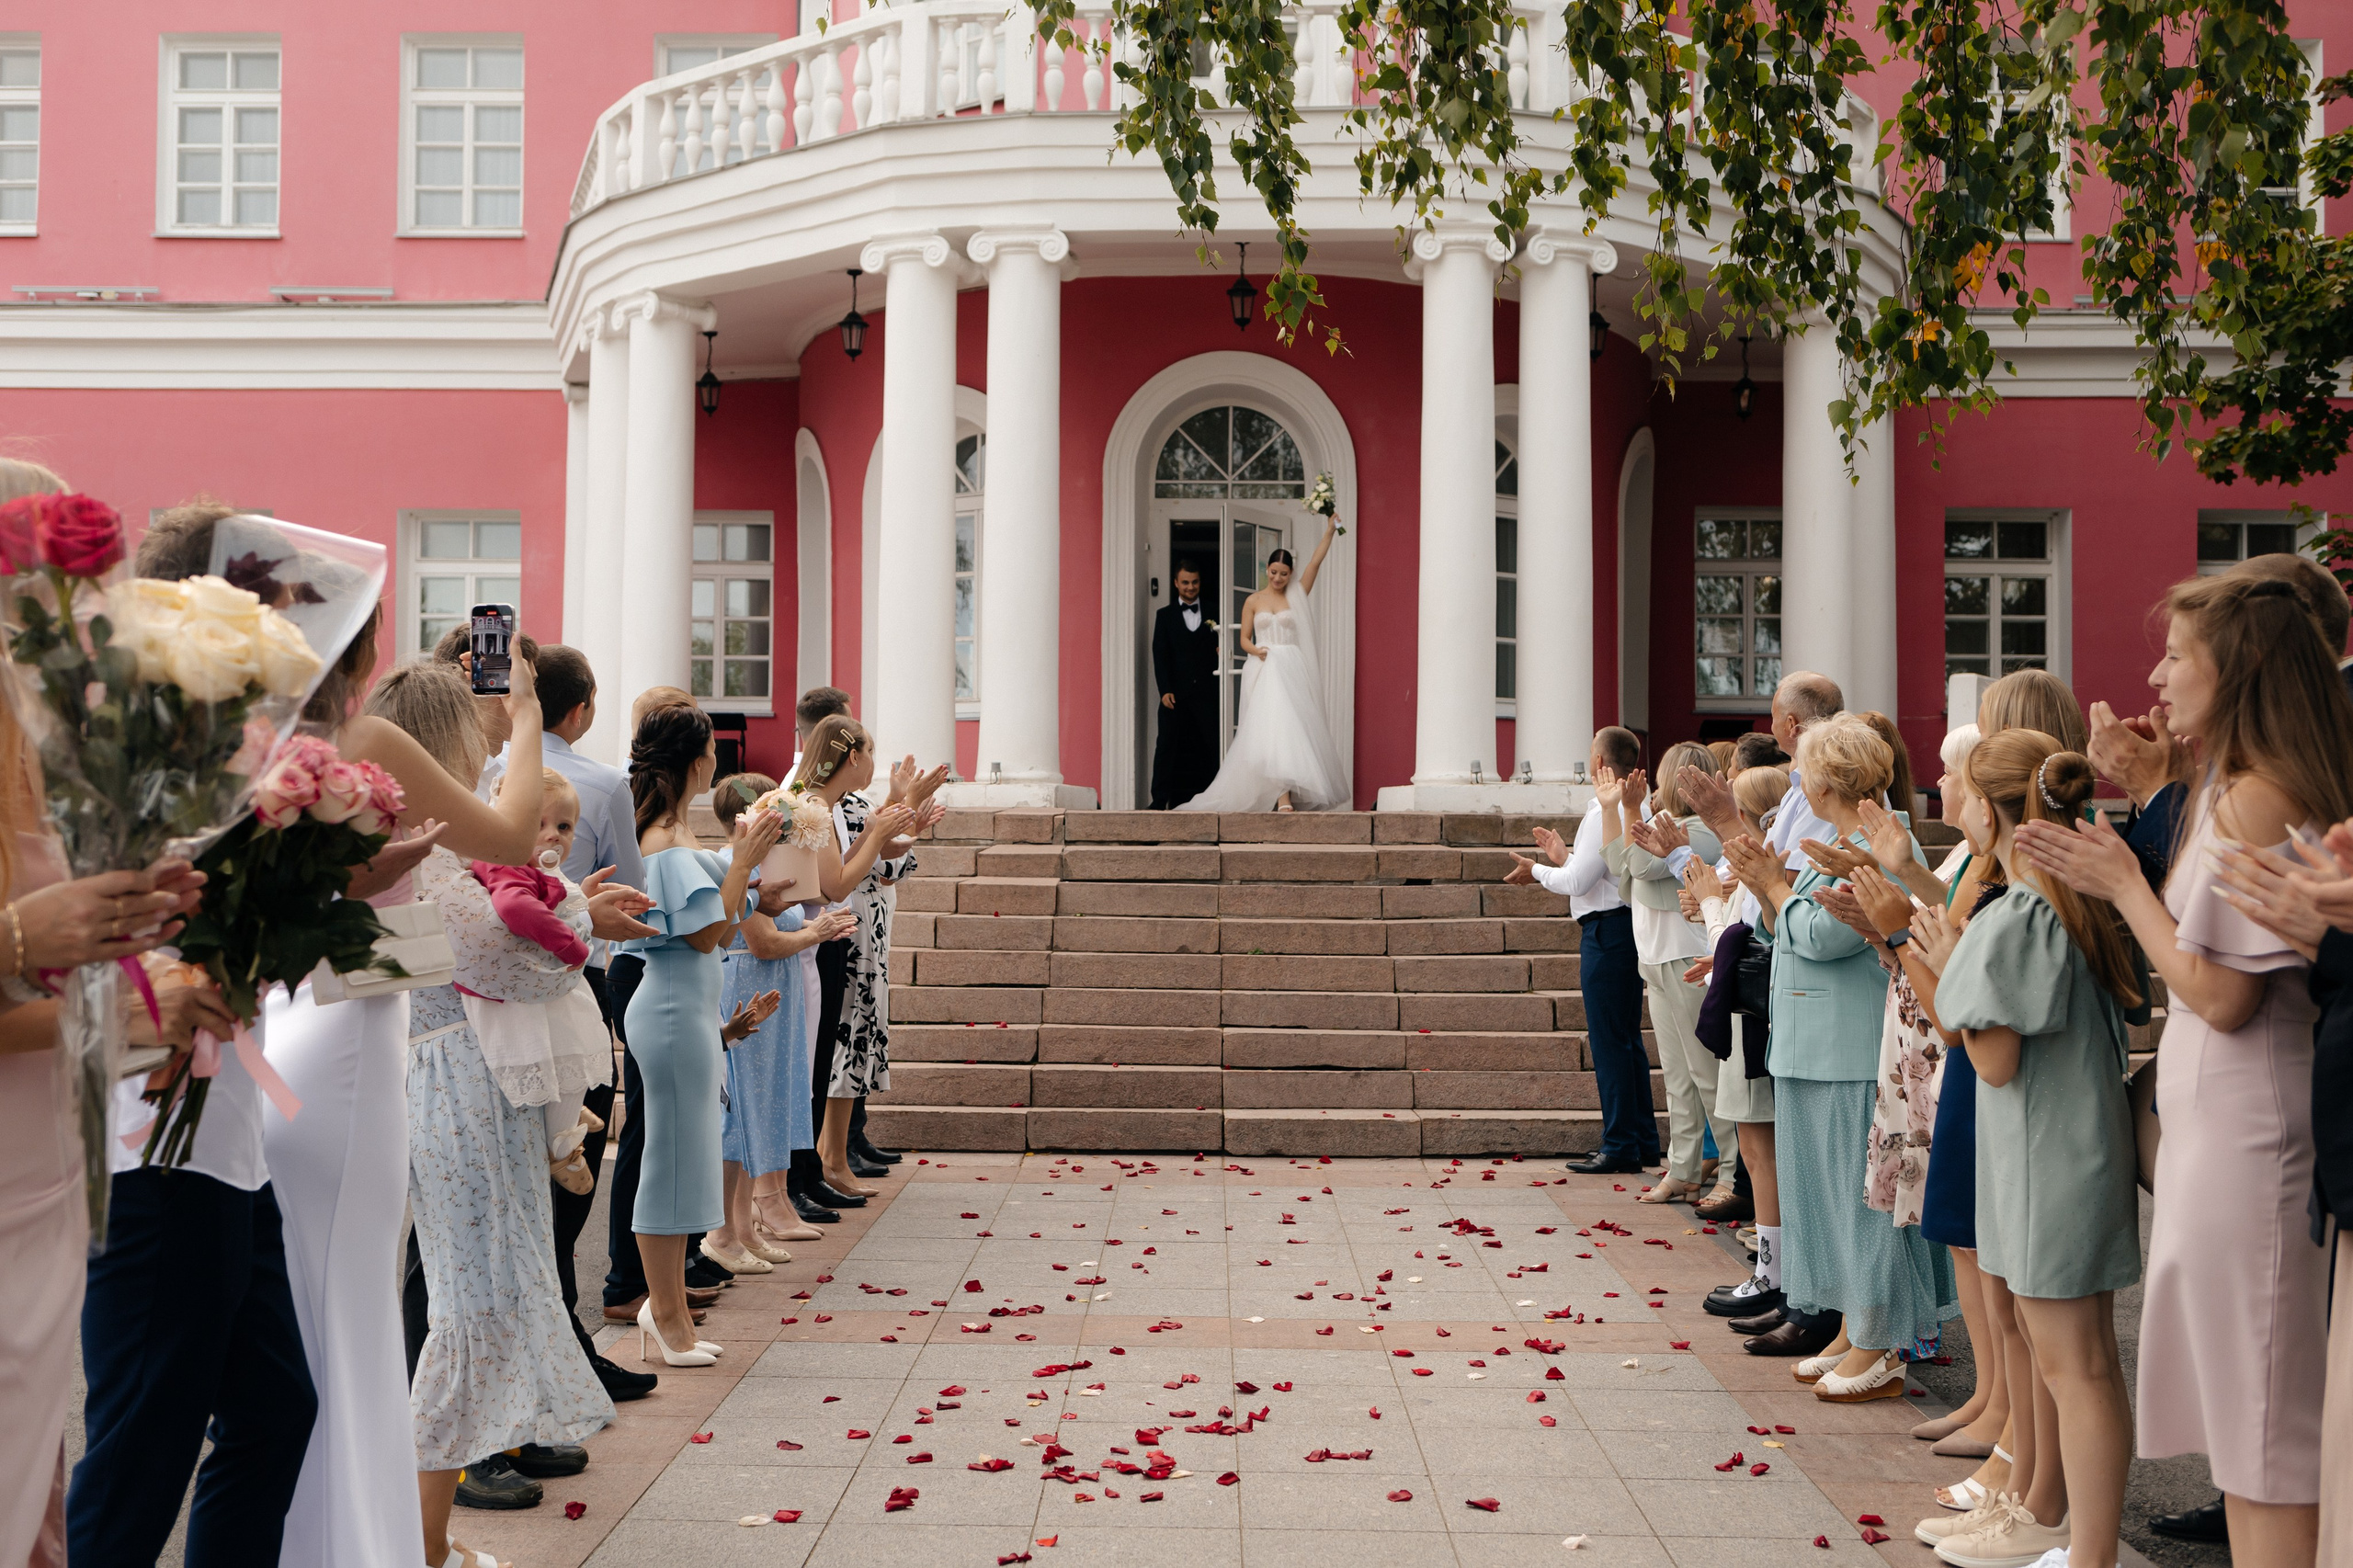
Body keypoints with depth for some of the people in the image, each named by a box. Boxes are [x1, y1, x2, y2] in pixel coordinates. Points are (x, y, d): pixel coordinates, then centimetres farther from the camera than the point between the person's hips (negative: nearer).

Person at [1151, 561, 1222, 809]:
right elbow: (1160, 655, 3)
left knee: (1213, 746, 0)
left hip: (1207, 693, 1)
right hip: (1176, 693, -1)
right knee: (1166, 745, -5)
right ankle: (1160, 800, -3)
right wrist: (1165, 690, -8)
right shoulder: (1165, 616, 10)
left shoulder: (1213, 614, 12)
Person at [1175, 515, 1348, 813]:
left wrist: (1330, 530, 0)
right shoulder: (1253, 601, 9)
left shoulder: (1296, 595, 9)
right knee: (1271, 726, -12)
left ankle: (1286, 795, -5)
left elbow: (1316, 562, 4)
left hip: (1291, 669, 1)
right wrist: (1255, 650, -12)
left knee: (1289, 726, -7)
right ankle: (1283, 798, -18)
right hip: (1263, 669, -1)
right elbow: (1243, 638, 8)